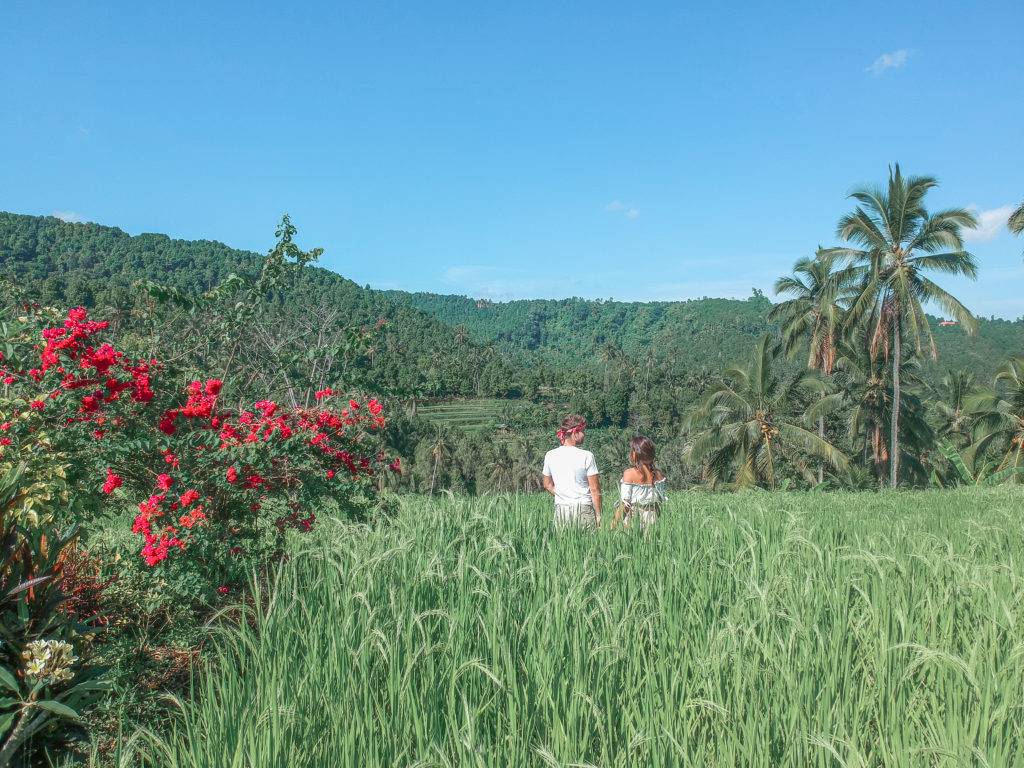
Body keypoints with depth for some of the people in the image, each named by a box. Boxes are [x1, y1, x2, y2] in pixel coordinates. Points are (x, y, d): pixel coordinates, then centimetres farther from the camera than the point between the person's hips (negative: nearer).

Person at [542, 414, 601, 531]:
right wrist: (598, 515, 0)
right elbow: (595, 489, -7)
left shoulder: (550, 455, 4)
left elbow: (548, 485, 14)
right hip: (583, 508, -4)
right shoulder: (586, 456, -9)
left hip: (560, 509, 4)